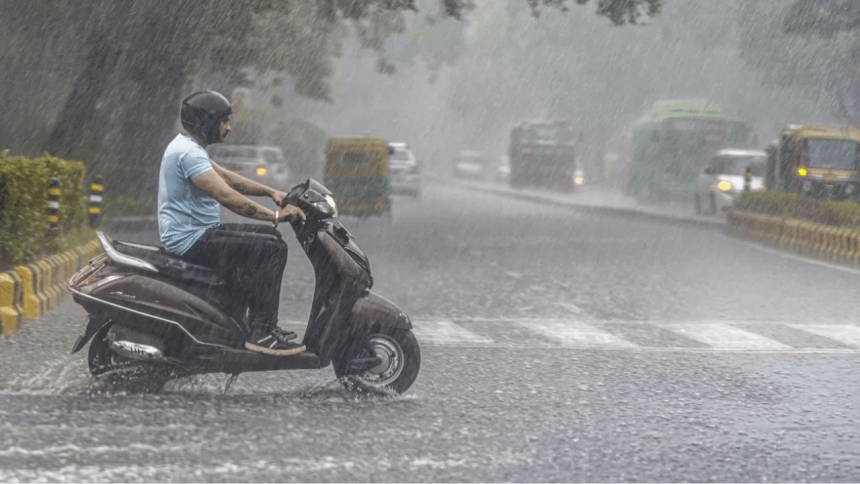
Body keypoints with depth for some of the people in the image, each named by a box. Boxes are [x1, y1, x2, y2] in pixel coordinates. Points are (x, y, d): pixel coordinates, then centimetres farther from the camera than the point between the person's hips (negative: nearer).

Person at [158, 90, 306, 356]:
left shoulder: (186, 146, 15)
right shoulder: (188, 153, -20)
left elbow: (228, 177, 21)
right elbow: (227, 197, -28)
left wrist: (271, 192, 11)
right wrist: (276, 215, -26)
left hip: (193, 233, 11)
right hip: (192, 241, -11)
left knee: (267, 235, 18)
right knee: (273, 249, -17)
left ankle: (263, 323, 18)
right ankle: (261, 333, -17)